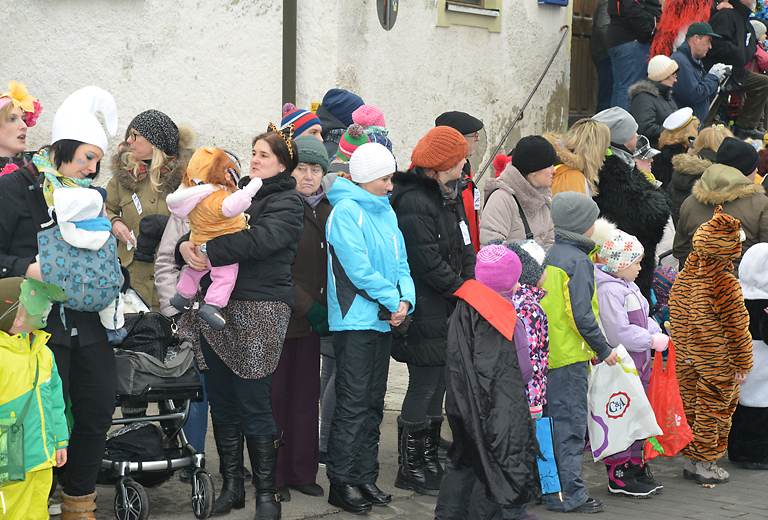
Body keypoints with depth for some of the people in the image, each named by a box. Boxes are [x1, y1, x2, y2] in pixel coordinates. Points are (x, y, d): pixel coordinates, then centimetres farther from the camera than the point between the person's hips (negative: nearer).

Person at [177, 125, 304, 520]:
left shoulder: (287, 203, 1)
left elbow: (261, 240, -17)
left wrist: (210, 252, -20)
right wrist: (186, 246, -10)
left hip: (259, 309, -6)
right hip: (217, 308, 6)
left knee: (254, 405, -6)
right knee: (221, 401, 7)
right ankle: (231, 485, 18)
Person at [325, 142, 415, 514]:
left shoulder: (386, 212, 14)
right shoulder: (346, 211, -11)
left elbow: (400, 261, 12)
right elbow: (358, 269, -18)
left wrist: (405, 300, -6)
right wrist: (393, 302, -13)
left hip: (383, 320, 8)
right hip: (354, 321, -8)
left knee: (373, 403, 12)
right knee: (353, 405, -6)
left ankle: (365, 477, 20)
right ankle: (342, 483, 1)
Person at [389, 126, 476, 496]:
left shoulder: (449, 195, 14)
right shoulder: (413, 202, -17)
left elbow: (464, 247, 15)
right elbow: (427, 261, -20)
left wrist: (469, 284, 1)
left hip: (449, 309, 9)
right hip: (425, 310, -9)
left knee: (440, 380, 14)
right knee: (425, 383, -4)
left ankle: (429, 457, 26)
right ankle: (410, 469, 7)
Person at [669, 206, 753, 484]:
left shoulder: (686, 273, -2)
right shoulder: (725, 283, -22)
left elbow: (675, 311, 10)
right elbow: (737, 327, -16)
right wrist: (742, 364, -6)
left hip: (686, 355, 6)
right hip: (717, 362, -6)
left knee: (690, 405, 16)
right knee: (714, 409, 7)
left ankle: (690, 459, 25)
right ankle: (705, 463, 14)